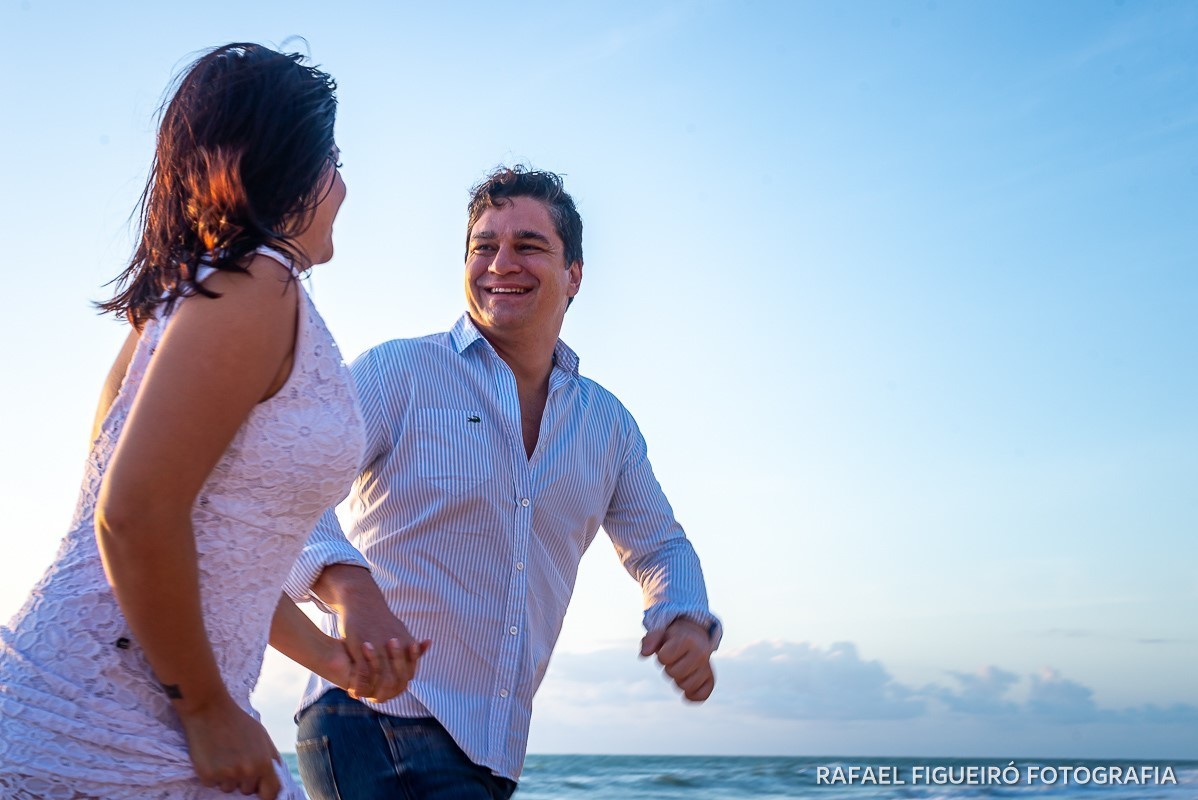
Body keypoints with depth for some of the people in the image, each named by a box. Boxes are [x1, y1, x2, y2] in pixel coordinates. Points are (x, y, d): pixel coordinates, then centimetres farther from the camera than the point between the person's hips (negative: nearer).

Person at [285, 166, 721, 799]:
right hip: (376, 727, -5)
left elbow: (660, 547, 22)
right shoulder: (397, 373, -5)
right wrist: (350, 587, -37)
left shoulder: (608, 426, 10)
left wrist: (688, 623, 0)